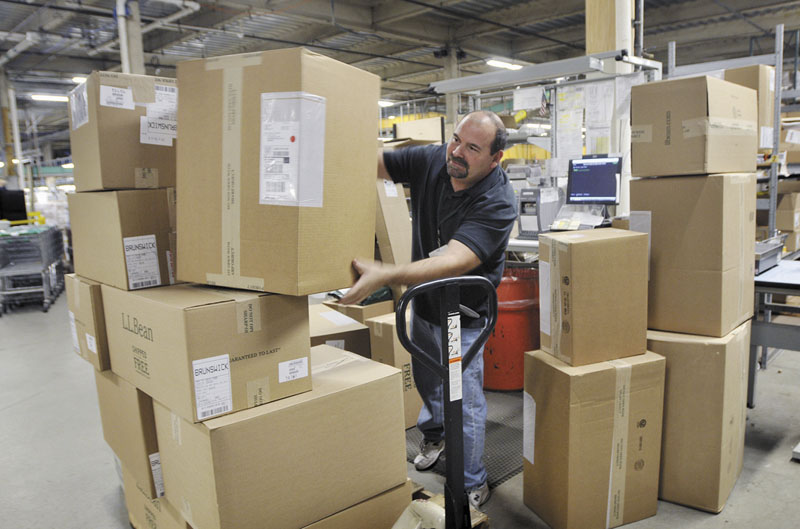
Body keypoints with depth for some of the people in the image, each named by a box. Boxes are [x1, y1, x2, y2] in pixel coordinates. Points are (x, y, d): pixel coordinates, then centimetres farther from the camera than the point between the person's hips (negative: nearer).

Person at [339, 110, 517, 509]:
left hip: (464, 312, -5)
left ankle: (473, 485, 25)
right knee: (426, 379, 24)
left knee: (465, 400, 1)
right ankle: (434, 435, 55)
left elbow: (454, 262, -43)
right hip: (422, 301, 6)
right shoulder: (432, 161, -13)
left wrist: (385, 275, -57)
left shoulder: (497, 203, -31)